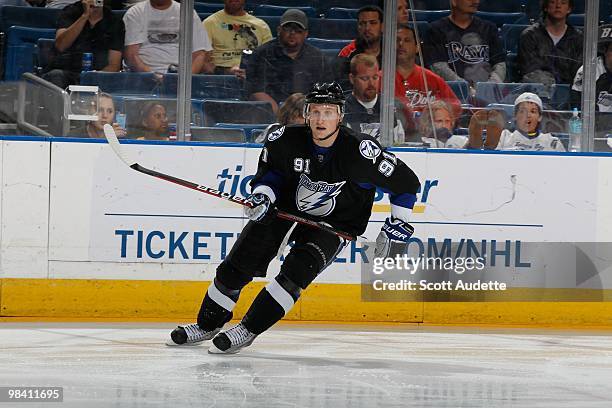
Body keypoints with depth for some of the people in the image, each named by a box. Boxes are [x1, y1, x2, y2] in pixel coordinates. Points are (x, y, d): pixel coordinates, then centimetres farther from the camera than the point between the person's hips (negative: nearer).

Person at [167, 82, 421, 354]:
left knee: (298, 270, -25)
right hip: (285, 205, 3)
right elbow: (269, 171, 2)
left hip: (335, 222, -3)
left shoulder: (360, 152, -27)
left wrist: (396, 225, -15)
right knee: (238, 264, -2)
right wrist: (262, 196, -16)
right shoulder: (286, 141, -19)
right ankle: (207, 324, 16)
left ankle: (248, 329, -14)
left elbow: (406, 182, -16)